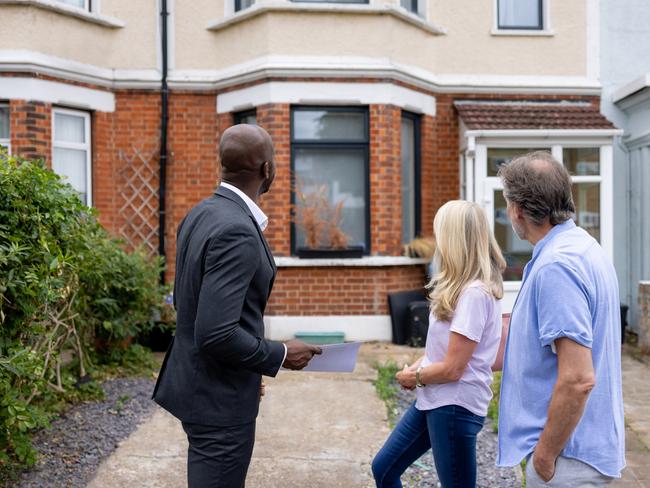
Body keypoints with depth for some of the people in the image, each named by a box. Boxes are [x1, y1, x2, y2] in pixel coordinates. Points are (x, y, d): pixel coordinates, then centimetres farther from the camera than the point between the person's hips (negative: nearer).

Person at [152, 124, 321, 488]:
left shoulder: (201, 215, 5)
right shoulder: (237, 231, -25)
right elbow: (216, 334, -30)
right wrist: (280, 355, -14)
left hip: (197, 381, 10)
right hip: (220, 397, -9)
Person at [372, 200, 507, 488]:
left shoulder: (474, 294, -22)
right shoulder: (463, 288, 9)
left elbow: (452, 369, -22)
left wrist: (414, 377, -4)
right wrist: (418, 366, 1)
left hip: (455, 406, -10)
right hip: (435, 400, 10)